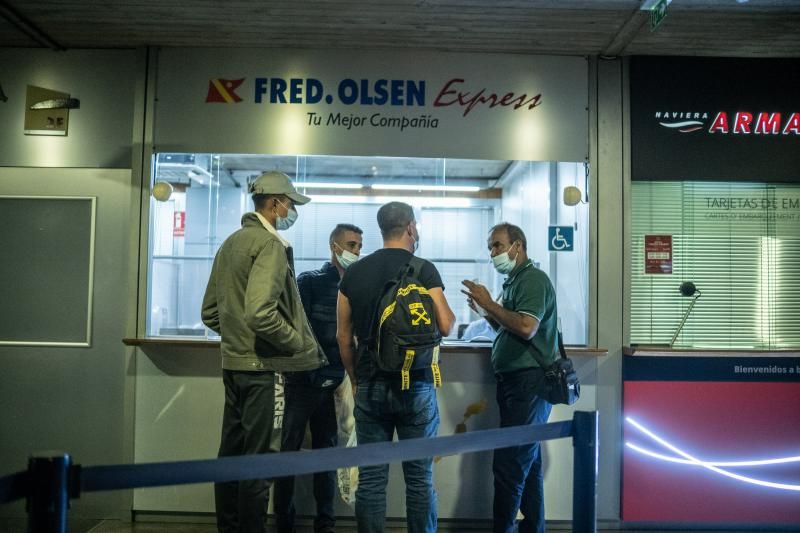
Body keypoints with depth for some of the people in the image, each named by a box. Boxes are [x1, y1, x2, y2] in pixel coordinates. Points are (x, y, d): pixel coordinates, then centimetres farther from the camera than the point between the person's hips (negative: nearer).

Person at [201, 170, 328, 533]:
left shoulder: (230, 243, 13)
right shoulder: (269, 244, -14)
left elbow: (210, 312, 16)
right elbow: (261, 313, -26)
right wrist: (302, 344, -14)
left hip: (233, 363, 9)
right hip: (263, 367, -9)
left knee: (232, 452, 16)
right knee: (259, 458, 0)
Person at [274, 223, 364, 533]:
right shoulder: (309, 282, 0)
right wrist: (313, 372, -15)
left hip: (337, 382, 4)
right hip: (304, 379, -3)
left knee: (327, 450, 10)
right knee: (290, 448, 2)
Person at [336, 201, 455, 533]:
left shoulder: (354, 272, 5)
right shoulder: (424, 269, -6)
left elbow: (343, 337, 7)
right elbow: (445, 326, -10)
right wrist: (452, 314, 12)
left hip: (370, 386, 3)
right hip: (415, 385, -3)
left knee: (371, 479, 8)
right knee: (419, 478, 7)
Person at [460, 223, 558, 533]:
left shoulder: (533, 279, -11)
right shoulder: (514, 282, 17)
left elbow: (526, 328, -25)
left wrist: (489, 303, -17)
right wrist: (485, 311, 7)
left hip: (529, 384, -10)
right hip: (515, 383, 10)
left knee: (509, 464, -8)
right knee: (528, 463, 16)